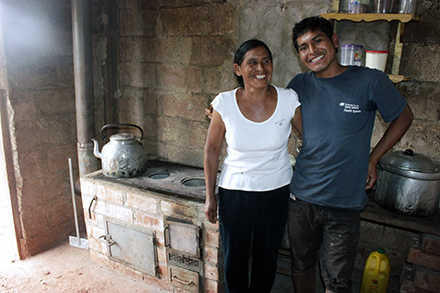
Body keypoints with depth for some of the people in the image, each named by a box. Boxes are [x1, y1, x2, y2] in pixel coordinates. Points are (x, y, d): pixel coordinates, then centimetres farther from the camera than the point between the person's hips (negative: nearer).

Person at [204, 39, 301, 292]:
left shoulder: (289, 100, -12)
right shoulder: (225, 103, -13)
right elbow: (211, 151, -3)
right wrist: (210, 196, 0)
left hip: (276, 192, 1)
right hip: (234, 192, 0)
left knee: (266, 257, 20)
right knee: (235, 258, 17)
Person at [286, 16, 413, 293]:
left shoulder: (370, 81, -9)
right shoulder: (299, 85, 0)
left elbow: (404, 116, 7)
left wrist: (372, 159, 1)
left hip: (344, 206, -2)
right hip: (301, 198, 3)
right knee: (301, 265, 21)